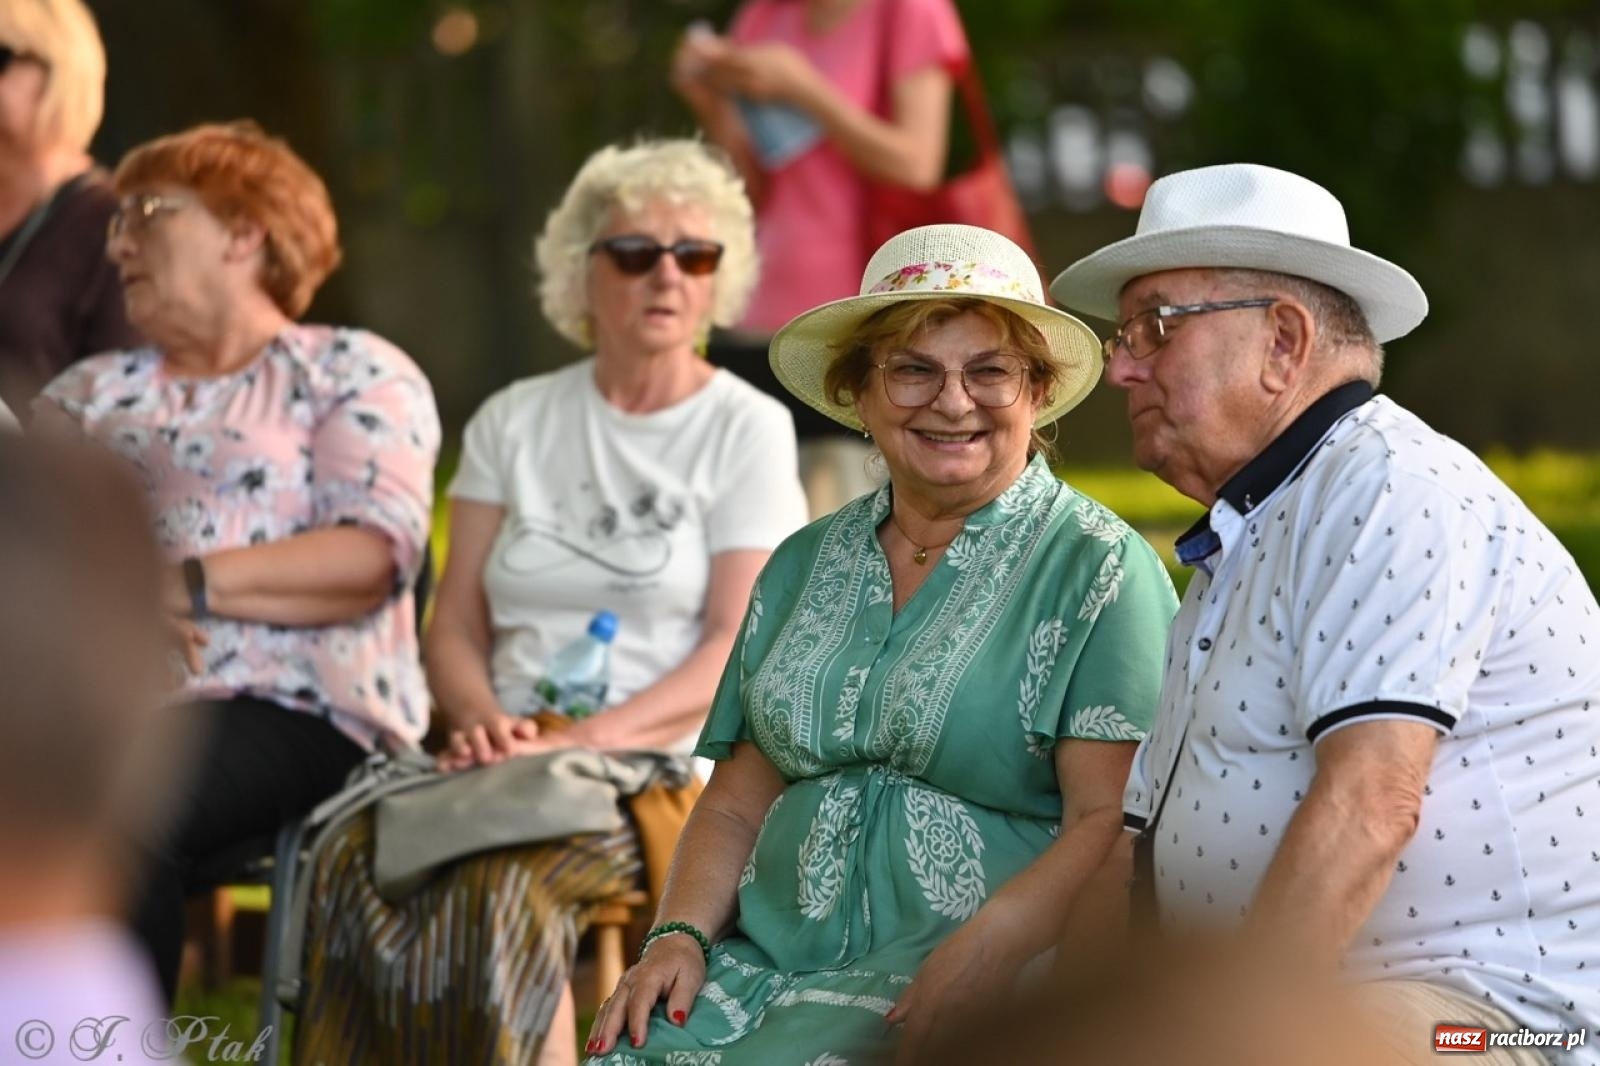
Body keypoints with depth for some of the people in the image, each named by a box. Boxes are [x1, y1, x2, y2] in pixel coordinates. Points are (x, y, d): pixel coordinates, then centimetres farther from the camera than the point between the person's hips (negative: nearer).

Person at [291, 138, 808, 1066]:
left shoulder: (747, 429, 5)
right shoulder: (514, 423, 17)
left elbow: (738, 648, -4)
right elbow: (456, 625, 13)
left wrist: (586, 742, -18)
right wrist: (485, 720, -10)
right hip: (514, 759, 3)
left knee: (502, 879, -36)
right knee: (364, 863, -30)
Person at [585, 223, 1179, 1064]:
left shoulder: (1096, 568, 0)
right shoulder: (802, 568, 18)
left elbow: (1114, 826, -9)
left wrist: (974, 962, -23)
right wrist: (678, 937, 0)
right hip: (774, 960, 5)